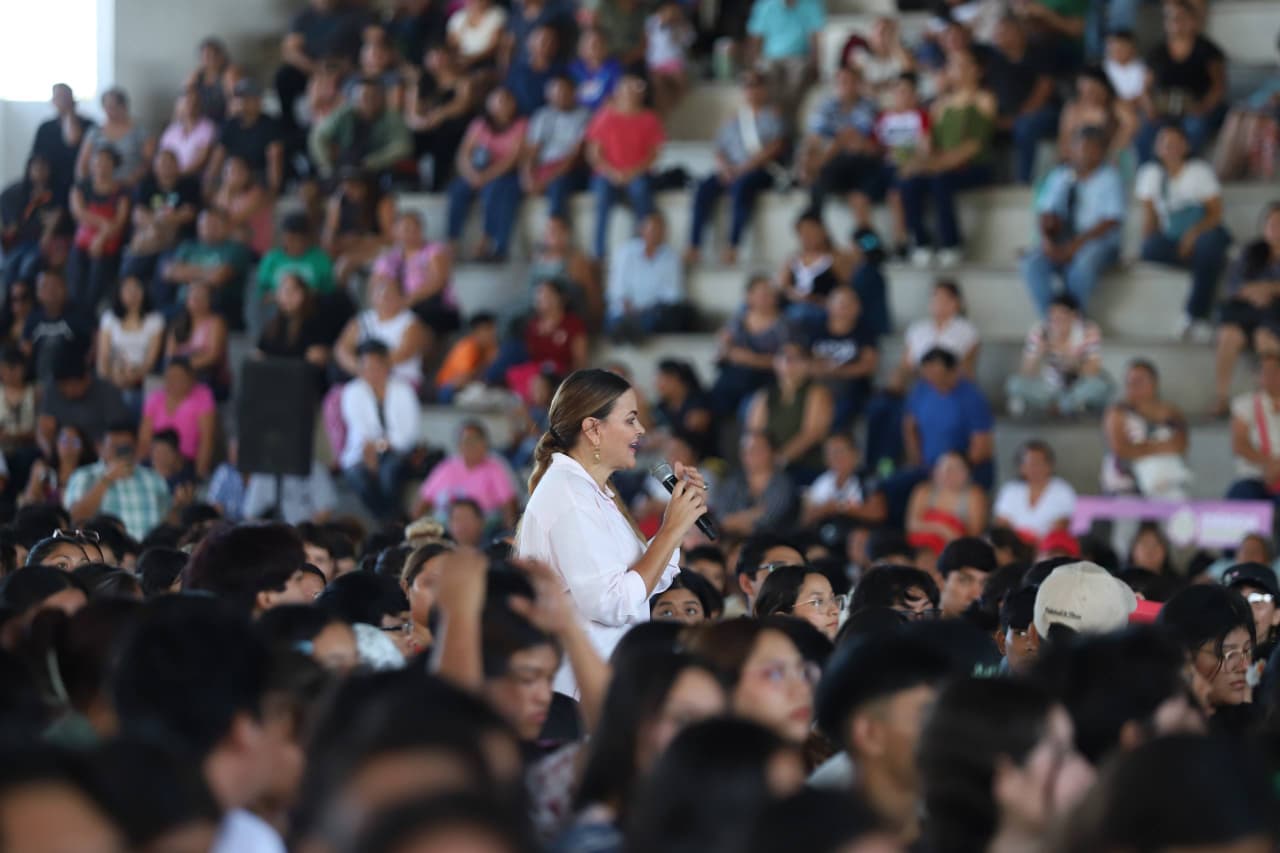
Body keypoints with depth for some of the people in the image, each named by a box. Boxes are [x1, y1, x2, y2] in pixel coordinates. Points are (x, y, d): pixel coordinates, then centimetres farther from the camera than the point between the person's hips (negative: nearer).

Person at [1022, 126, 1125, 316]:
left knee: (1083, 266, -39)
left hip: (1097, 244, -4)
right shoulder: (1058, 176, 14)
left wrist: (1076, 244, -20)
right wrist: (1047, 238, -15)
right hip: (1060, 243, 4)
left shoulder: (1110, 178, 2)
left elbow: (1111, 220, -9)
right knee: (1032, 265, -28)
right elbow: (1046, 213, 9)